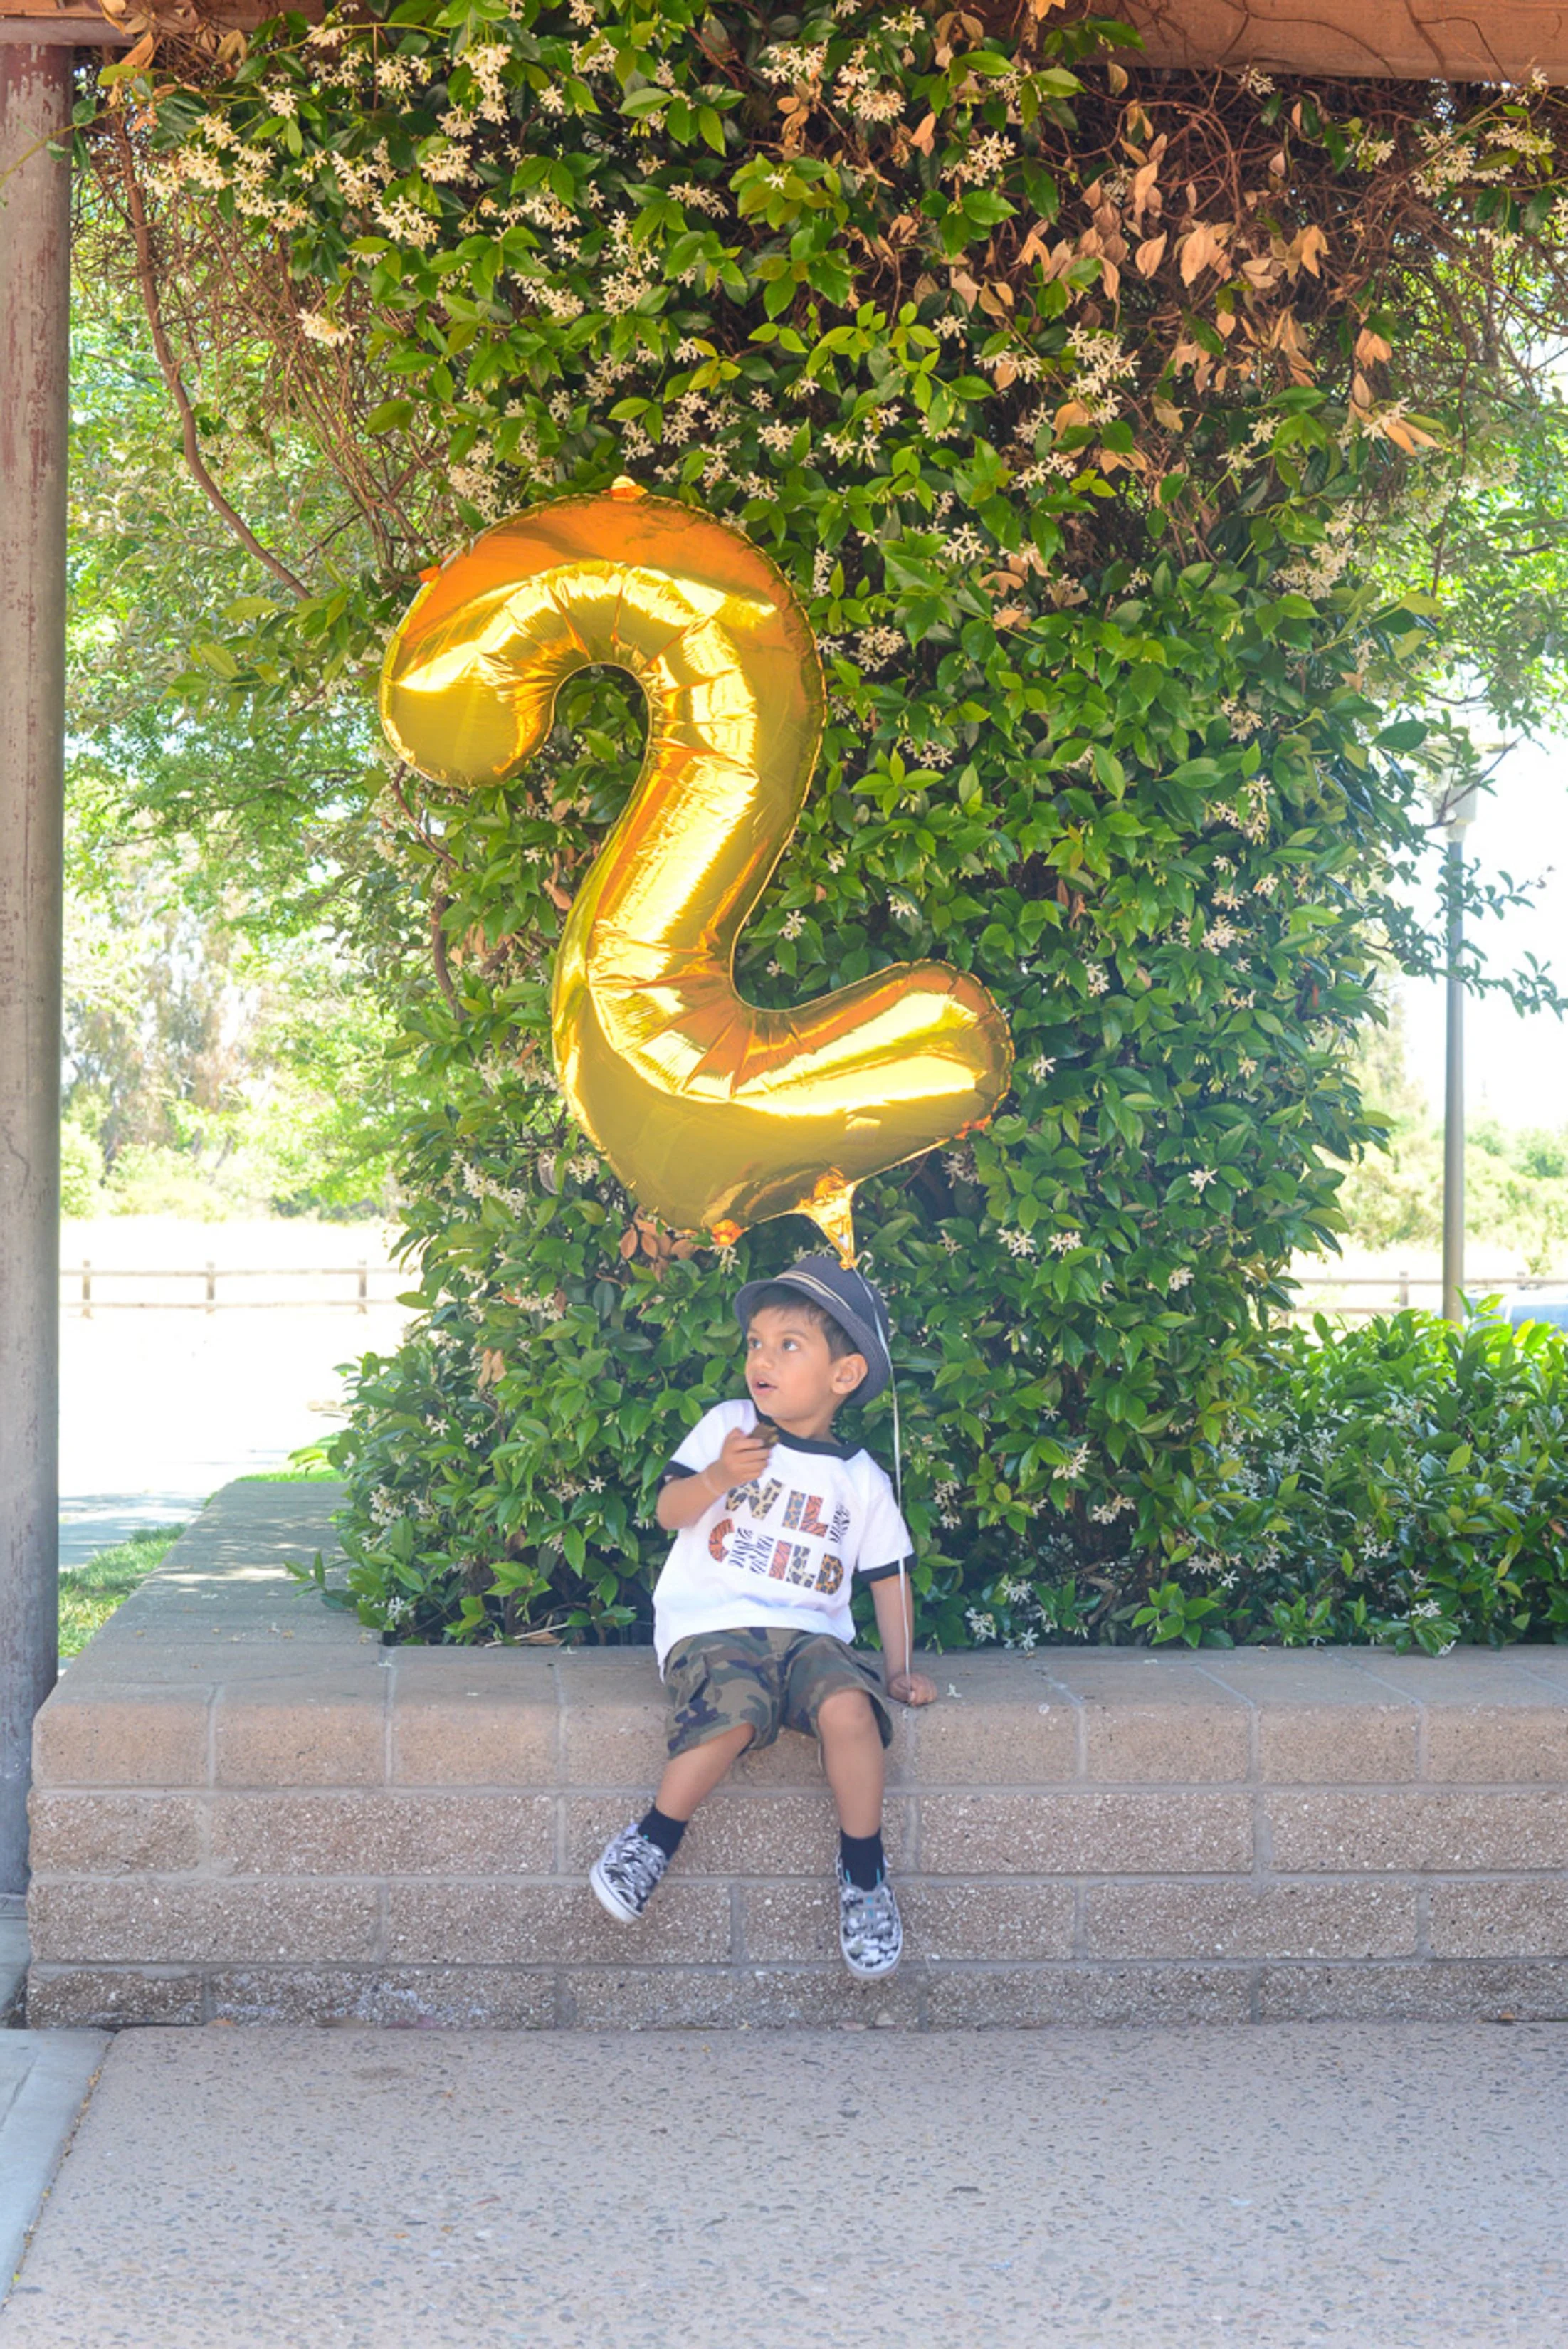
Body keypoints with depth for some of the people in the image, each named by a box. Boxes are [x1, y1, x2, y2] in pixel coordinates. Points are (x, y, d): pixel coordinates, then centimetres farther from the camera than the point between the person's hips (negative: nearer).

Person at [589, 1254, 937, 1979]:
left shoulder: (862, 1479, 12)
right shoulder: (726, 1426, 9)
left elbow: (888, 1576, 18)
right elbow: (669, 1511, 2)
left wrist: (900, 1667, 9)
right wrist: (719, 1476, -17)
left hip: (811, 1630, 2)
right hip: (712, 1621, -2)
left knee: (849, 1707, -30)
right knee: (732, 1713, -35)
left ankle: (863, 1876, -11)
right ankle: (653, 1840, -13)